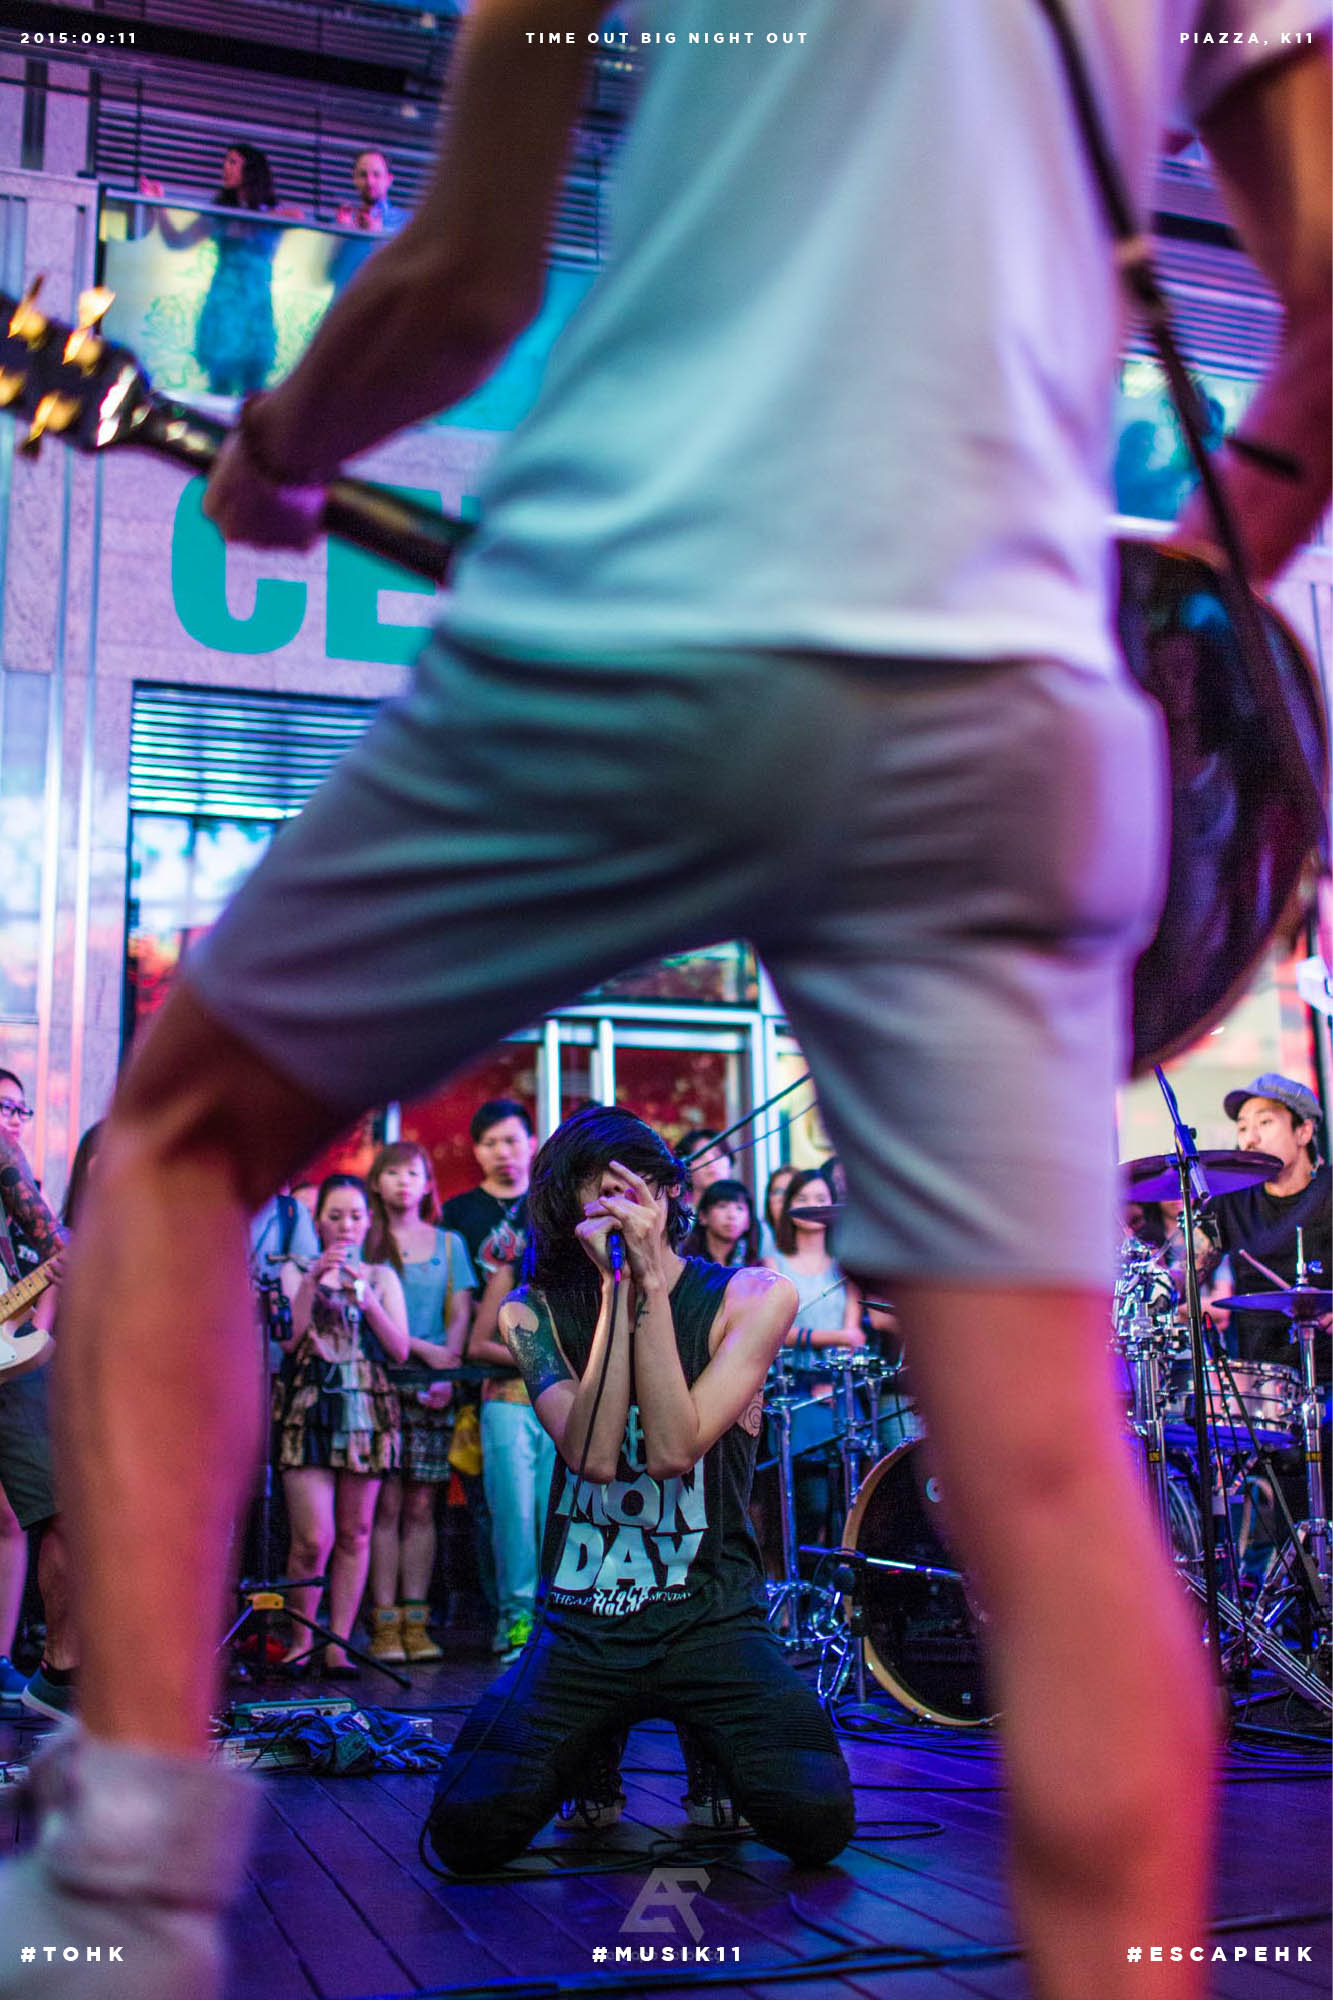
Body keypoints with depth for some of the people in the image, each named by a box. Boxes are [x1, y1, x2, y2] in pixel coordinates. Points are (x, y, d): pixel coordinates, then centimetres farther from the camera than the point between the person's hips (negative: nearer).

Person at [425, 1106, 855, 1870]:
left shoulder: (751, 1297, -4)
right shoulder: (535, 1312, 0)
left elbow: (673, 1450, -17)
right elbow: (593, 1455, -16)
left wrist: (650, 1276, -20)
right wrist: (619, 1287, -19)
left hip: (712, 1618, -1)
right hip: (579, 1628, 1)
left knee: (817, 1821, -22)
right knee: (468, 1833, -18)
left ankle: (712, 1755, 16)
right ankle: (592, 1751, 18)